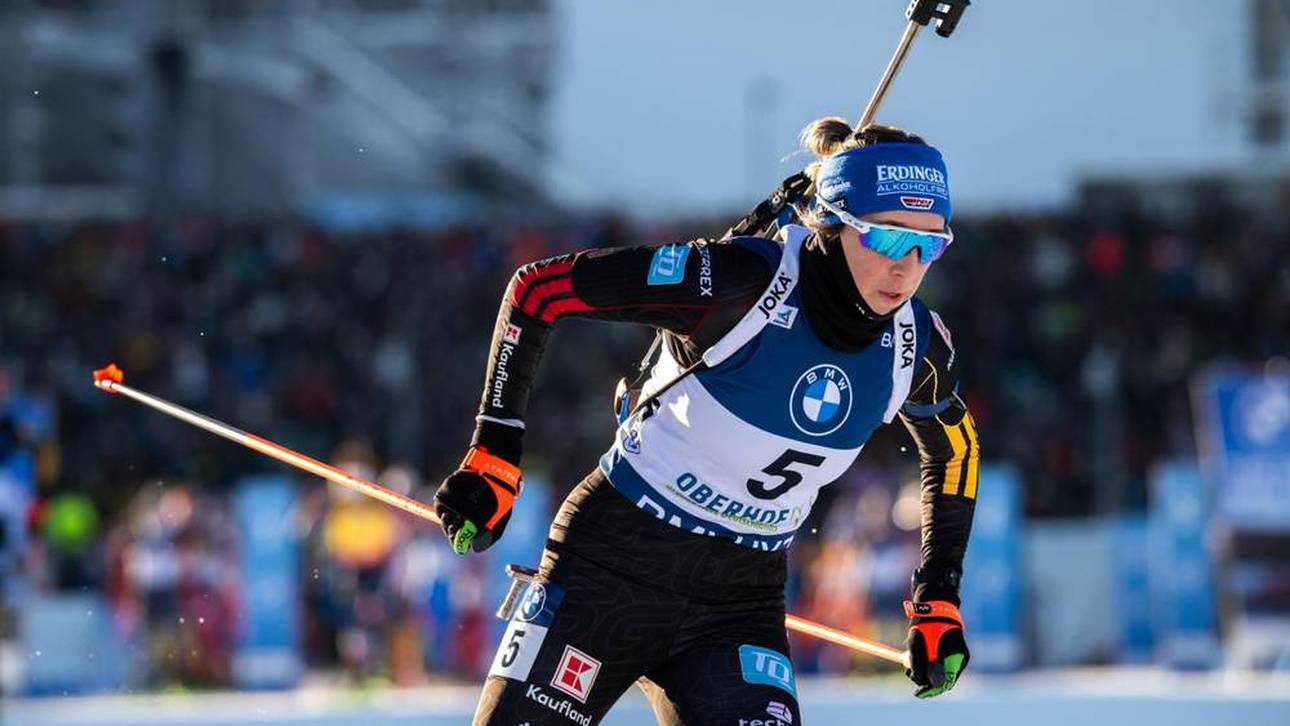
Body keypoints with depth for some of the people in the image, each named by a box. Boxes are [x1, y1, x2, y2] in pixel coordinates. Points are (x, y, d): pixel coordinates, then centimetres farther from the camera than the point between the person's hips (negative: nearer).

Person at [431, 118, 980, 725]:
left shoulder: (916, 346, -7)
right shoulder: (740, 281, -22)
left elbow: (955, 449, 17)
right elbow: (539, 289, -16)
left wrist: (938, 604, 12)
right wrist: (493, 458, -17)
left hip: (742, 602, 4)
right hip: (616, 562, -4)